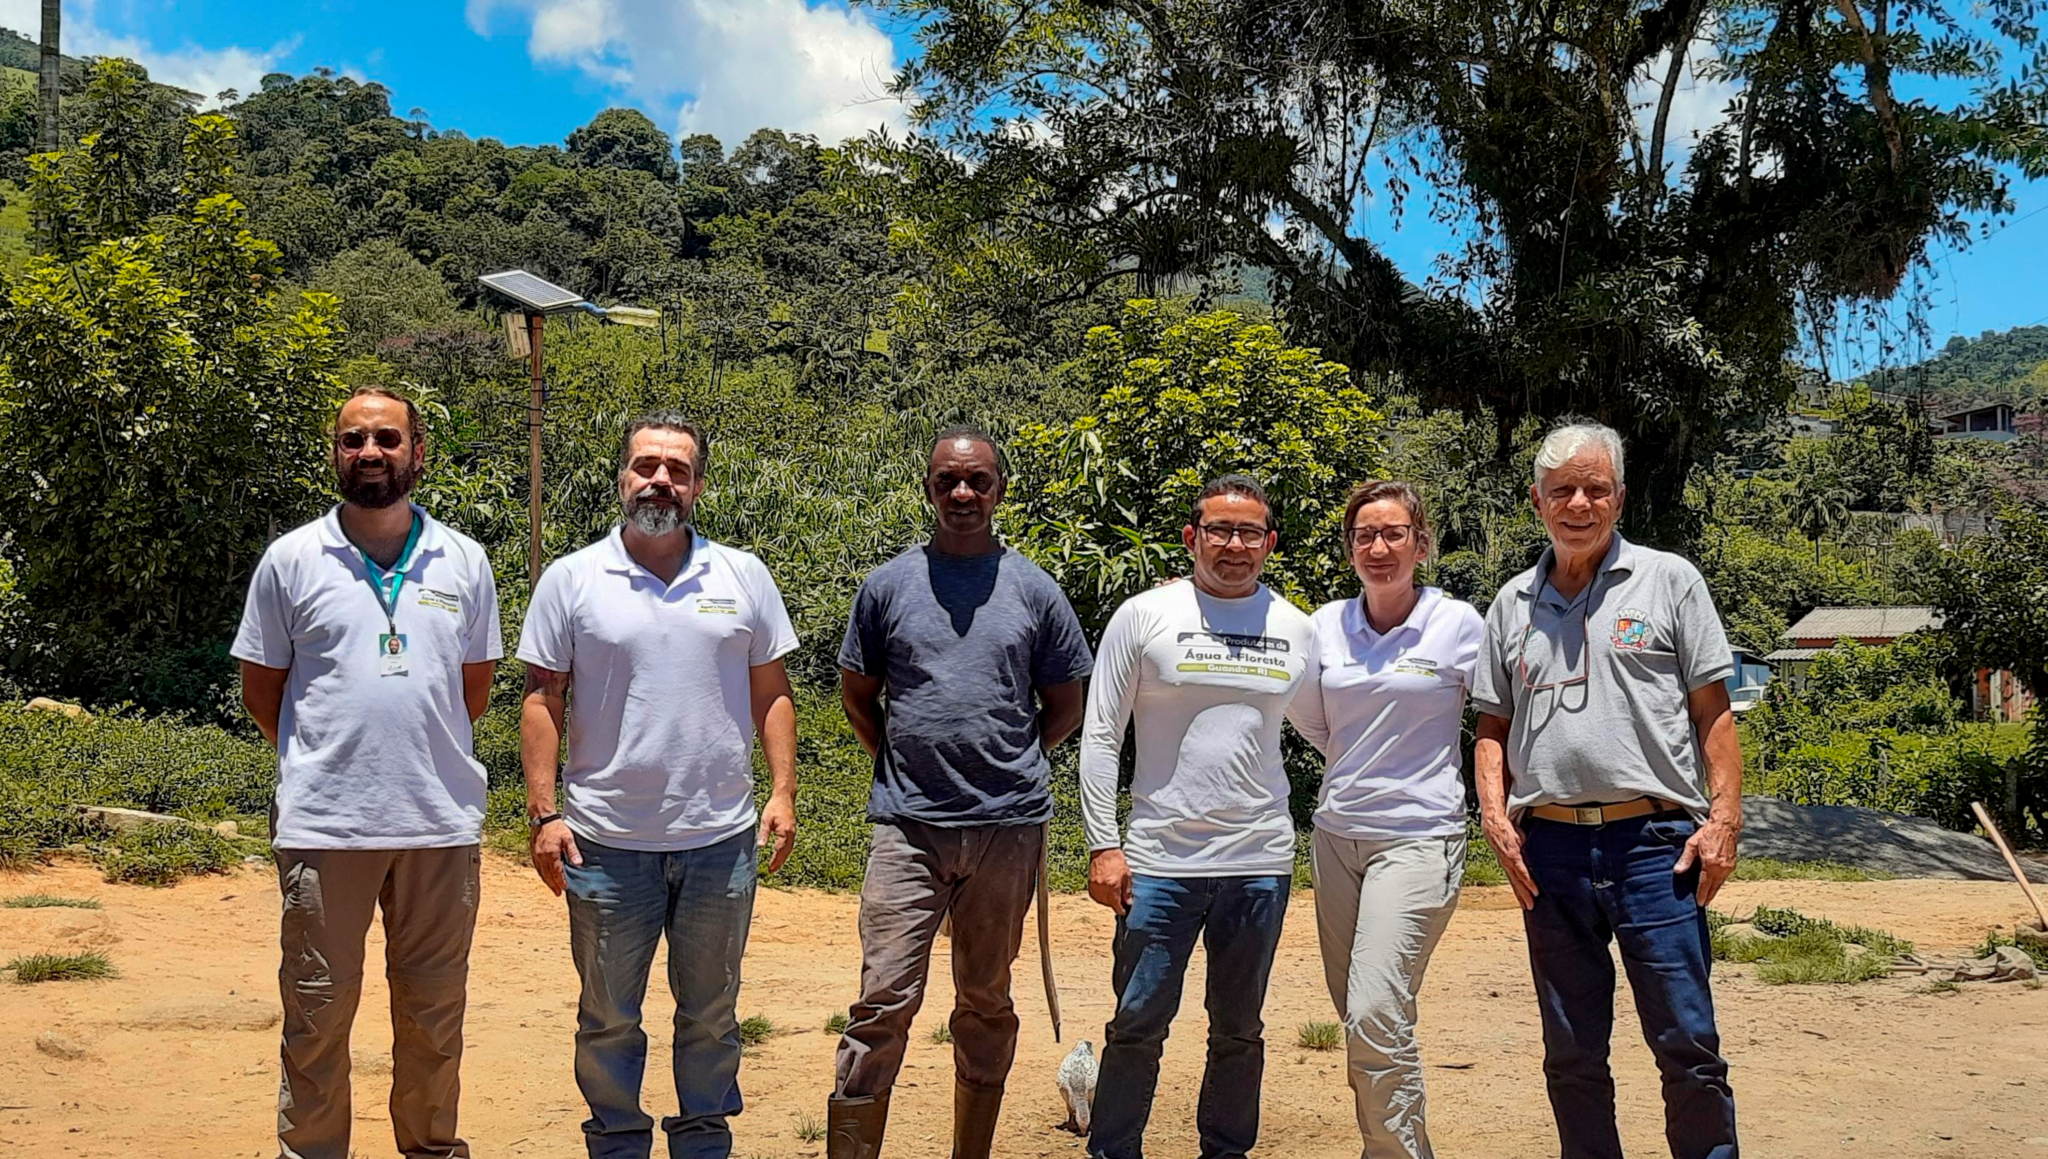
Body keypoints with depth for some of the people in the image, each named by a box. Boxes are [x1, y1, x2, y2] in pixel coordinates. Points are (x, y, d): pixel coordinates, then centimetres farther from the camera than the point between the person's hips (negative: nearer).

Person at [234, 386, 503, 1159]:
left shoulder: (463, 562, 5)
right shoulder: (291, 560, 1)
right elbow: (260, 687, 8)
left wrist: (422, 751, 11)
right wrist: (322, 762, 9)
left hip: (443, 823, 2)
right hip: (324, 824, -1)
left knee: (435, 1010, 13)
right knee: (317, 1013, 7)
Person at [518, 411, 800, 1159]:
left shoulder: (743, 577, 4)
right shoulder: (571, 580, 0)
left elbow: (771, 695, 7)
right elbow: (543, 700, 0)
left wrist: (782, 793, -1)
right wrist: (543, 812, -6)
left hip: (721, 837, 1)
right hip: (606, 840, -1)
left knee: (711, 1014, 14)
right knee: (607, 1019, 11)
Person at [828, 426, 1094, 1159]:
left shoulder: (1034, 591, 5)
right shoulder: (889, 585, 5)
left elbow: (1064, 708, 12)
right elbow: (857, 695, 14)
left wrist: (1008, 767, 6)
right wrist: (904, 766, 7)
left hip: (1009, 825, 1)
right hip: (908, 826, -1)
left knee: (986, 1004, 12)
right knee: (883, 1001, -7)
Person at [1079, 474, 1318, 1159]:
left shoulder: (1295, 630, 7)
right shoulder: (1143, 617, -2)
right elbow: (1100, 737, -1)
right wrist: (1103, 845, -6)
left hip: (1260, 861, 3)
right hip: (1160, 861, -2)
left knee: (1239, 1031, 14)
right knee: (1138, 1025, 4)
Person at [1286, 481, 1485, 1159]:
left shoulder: (1459, 625, -5)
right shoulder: (1326, 626, 6)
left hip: (1418, 836, -5)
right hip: (1337, 833, 5)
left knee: (1375, 1016, -16)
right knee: (1355, 1016, 12)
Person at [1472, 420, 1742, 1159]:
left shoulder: (1668, 581, 4)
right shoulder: (1513, 605, 14)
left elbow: (1713, 713, 2)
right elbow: (1494, 727, 17)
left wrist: (1723, 820, -8)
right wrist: (1495, 814, 1)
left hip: (1653, 841, -3)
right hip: (1549, 848, 3)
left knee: (1687, 1047, -2)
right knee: (1571, 1056, 10)